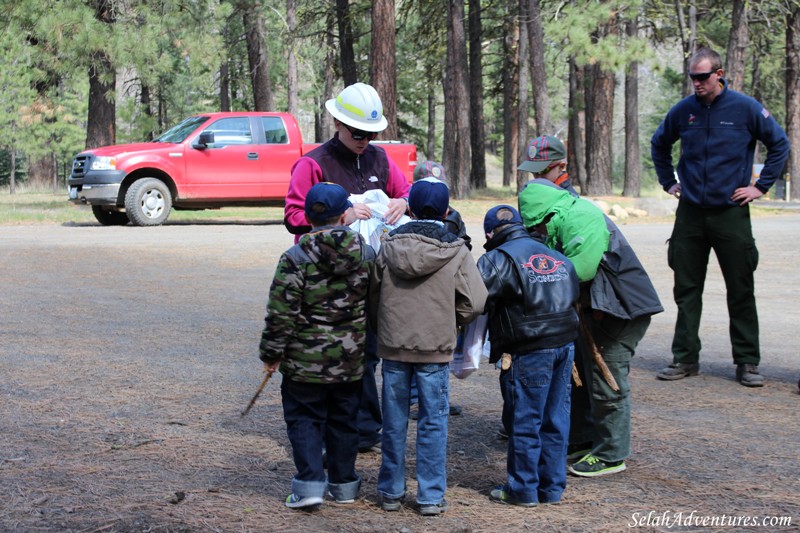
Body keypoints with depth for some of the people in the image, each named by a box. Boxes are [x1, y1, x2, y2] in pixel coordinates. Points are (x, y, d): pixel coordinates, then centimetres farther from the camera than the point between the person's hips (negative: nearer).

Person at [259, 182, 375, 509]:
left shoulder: (295, 258, -15)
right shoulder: (366, 255, -4)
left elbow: (281, 314, -14)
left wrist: (272, 353, -3)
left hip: (305, 360, -3)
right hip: (350, 360, 4)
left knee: (304, 419, 7)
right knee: (343, 421, 16)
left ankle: (310, 483, -2)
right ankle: (343, 484, 24)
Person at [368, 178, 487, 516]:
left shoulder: (388, 248, 1)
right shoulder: (455, 251, -7)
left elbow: (372, 296, 9)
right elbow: (475, 301, -8)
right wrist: (452, 323, 10)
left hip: (393, 346, 2)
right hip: (435, 348, -2)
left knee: (394, 422, 11)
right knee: (433, 422, 5)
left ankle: (391, 491, 20)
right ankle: (431, 497, 7)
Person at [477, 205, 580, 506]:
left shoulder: (498, 260, -6)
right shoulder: (558, 258, 17)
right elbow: (574, 296, 19)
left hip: (529, 351, -7)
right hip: (565, 344, 7)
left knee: (524, 421, 3)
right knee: (555, 419, 13)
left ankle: (523, 490, 11)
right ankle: (552, 487, 20)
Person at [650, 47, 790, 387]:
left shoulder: (745, 108, -6)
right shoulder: (683, 111, 3)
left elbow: (780, 144, 3)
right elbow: (659, 144, 22)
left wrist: (761, 186, -1)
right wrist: (668, 182, 14)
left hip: (731, 211, -3)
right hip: (690, 212, 3)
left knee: (741, 289, 2)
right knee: (686, 289, 6)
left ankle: (747, 362, 9)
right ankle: (685, 359, 15)